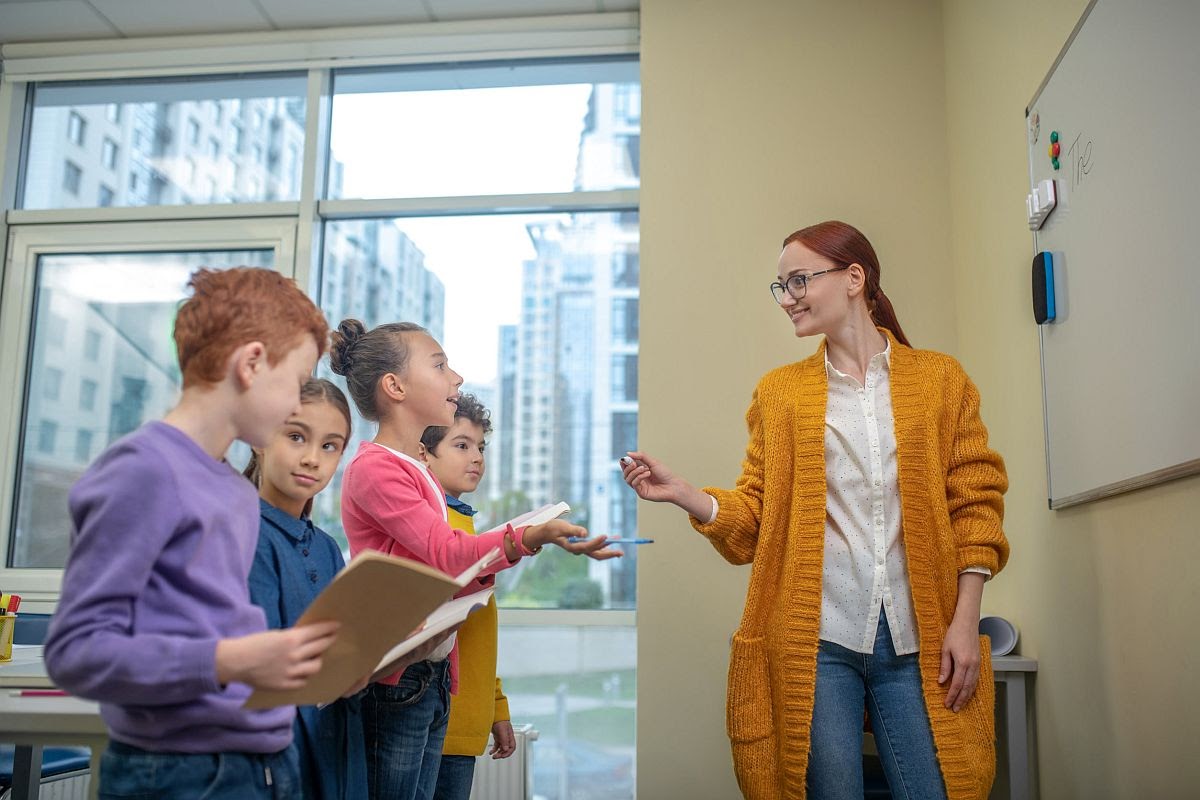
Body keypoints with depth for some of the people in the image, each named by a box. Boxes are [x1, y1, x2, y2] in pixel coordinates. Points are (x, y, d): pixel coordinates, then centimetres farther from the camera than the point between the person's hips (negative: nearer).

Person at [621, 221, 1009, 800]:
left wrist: (965, 622, -2)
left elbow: (974, 505, 4)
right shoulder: (780, 392, 10)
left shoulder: (939, 378, 7)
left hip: (919, 642, 0)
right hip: (816, 639, 0)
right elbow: (758, 517, 6)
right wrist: (680, 493, -10)